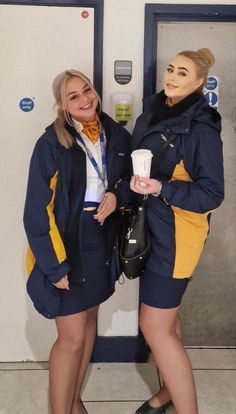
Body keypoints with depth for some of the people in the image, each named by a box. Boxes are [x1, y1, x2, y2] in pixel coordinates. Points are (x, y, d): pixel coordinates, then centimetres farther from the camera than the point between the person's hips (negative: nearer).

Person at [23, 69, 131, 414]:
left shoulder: (117, 135, 1)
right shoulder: (52, 142, -14)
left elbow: (131, 178, 14)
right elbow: (38, 209, -15)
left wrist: (118, 196, -9)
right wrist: (53, 265, -17)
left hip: (101, 241, 6)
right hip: (66, 245, -5)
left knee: (89, 321, 18)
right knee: (72, 337, 0)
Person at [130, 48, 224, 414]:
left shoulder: (202, 129, -16)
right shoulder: (154, 112, 5)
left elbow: (211, 194, -17)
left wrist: (160, 188, -28)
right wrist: (133, 184, 2)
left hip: (176, 234, -7)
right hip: (151, 227, 8)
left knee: (154, 326, -3)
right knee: (166, 314, 19)